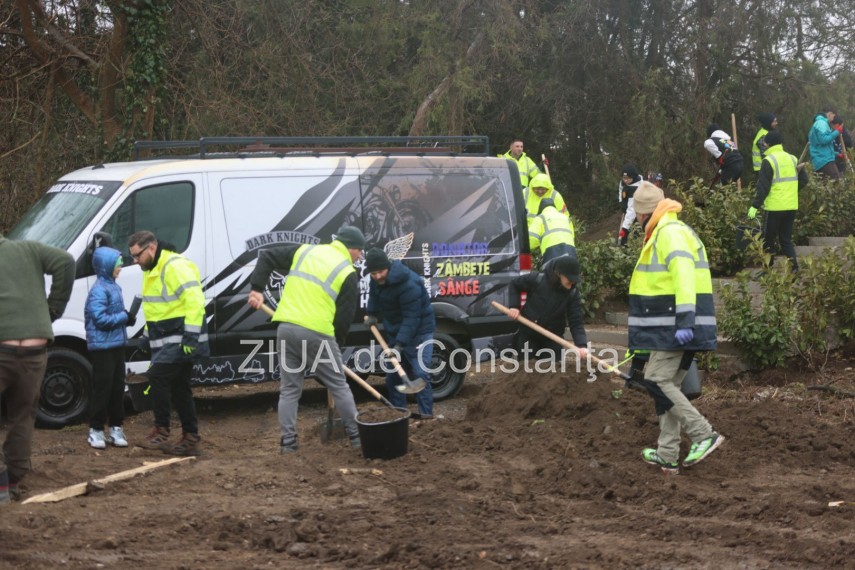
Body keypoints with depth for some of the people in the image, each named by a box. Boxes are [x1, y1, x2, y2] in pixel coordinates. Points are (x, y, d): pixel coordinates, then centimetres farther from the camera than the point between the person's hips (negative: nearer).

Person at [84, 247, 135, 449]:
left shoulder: (113, 286, 13)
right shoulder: (99, 290, -16)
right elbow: (100, 319, -22)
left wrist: (127, 317, 1)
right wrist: (125, 317, -15)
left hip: (117, 345, 9)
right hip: (102, 347, -9)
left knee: (118, 387, 11)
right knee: (102, 388, -3)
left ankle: (116, 428, 18)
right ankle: (96, 429, 5)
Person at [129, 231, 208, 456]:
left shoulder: (175, 266, -17)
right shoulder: (152, 270, 17)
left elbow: (195, 300, -25)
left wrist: (191, 334, -29)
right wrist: (148, 336, 24)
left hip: (180, 340, -11)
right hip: (165, 340, 11)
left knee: (158, 377, -16)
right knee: (179, 387, 10)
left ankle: (161, 433, -10)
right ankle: (190, 439, 14)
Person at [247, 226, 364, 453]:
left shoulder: (304, 251, 15)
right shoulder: (347, 273, 1)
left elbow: (266, 256, 14)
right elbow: (344, 317, 0)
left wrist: (257, 288, 14)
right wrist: (336, 345, 12)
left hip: (286, 328, 4)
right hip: (316, 333, -4)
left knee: (289, 388, 13)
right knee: (339, 387, 10)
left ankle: (288, 441, 10)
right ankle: (357, 436, 16)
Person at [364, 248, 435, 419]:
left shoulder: (408, 285, -33)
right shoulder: (377, 280, -7)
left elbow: (412, 317, -32)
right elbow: (374, 294, 17)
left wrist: (400, 343, -35)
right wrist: (372, 314, 8)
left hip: (418, 330, -8)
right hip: (395, 331, 8)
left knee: (419, 373, -15)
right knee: (393, 373, 11)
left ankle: (426, 414, -11)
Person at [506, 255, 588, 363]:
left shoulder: (573, 293, -17)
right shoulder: (537, 279, -22)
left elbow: (576, 322, -20)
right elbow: (515, 284, -3)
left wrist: (582, 345, -35)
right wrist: (514, 306, -15)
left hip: (552, 335, 2)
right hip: (528, 332, -2)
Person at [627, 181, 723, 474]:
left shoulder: (671, 233, -13)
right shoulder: (663, 233, 22)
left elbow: (683, 275, -25)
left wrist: (685, 320, -32)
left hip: (677, 329, -11)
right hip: (672, 328, 11)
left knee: (656, 380, -12)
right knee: (666, 384, 11)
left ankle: (704, 435, -13)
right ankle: (667, 455, 15)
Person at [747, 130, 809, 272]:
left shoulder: (769, 161, -10)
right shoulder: (793, 159, 8)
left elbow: (763, 187, -14)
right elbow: (803, 179, 12)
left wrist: (755, 206, -12)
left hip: (775, 207, -6)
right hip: (792, 207, 6)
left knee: (768, 241, 5)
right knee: (786, 240, 13)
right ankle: (794, 268, 2)